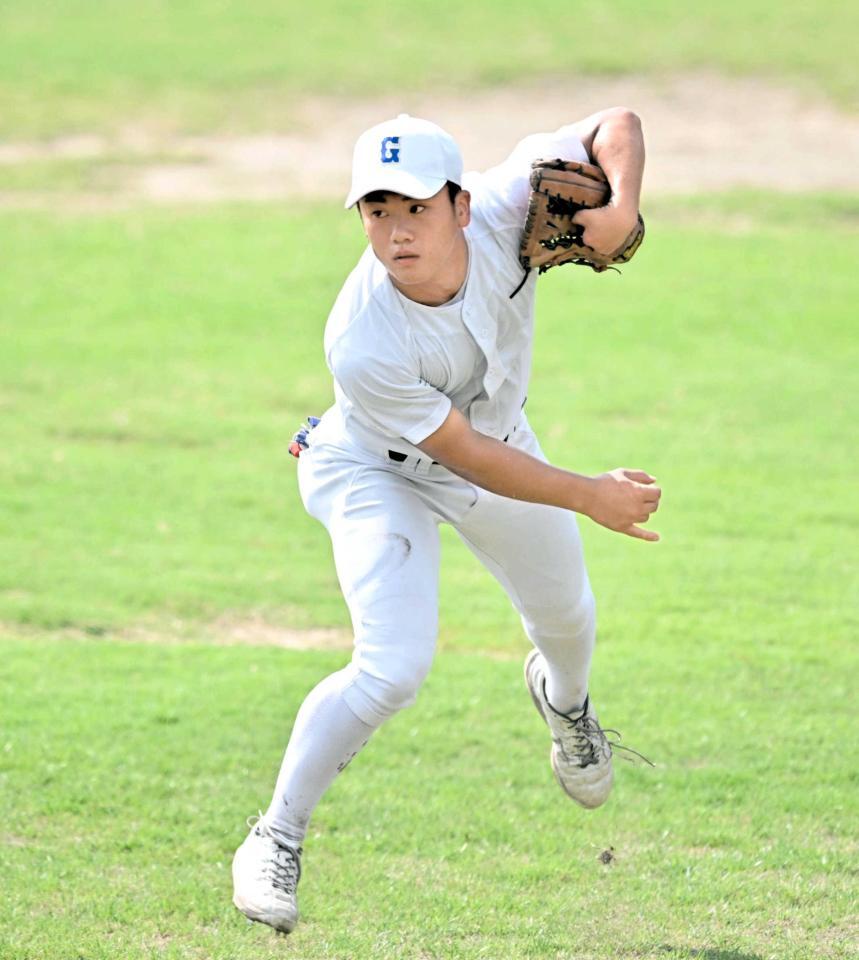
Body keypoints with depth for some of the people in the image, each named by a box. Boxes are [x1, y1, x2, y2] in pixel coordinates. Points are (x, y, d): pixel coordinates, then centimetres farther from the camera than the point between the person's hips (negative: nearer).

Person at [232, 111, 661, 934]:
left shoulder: (500, 206, -33)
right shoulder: (362, 346, -41)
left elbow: (616, 124, -19)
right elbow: (466, 455, -30)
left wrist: (620, 206, -38)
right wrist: (588, 497, -25)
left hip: (499, 439, 6)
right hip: (382, 476, -5)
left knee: (566, 621, 27)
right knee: (393, 668, -24)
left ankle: (563, 697, 65)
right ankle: (275, 840, -6)